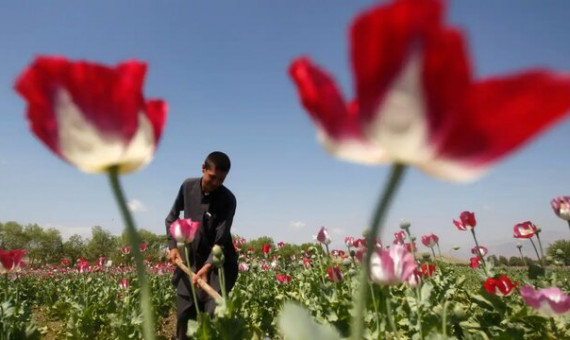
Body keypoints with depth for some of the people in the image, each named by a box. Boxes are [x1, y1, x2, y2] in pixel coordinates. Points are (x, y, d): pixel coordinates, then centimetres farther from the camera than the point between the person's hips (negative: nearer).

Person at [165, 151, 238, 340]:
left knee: (213, 314, -9)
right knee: (184, 314, 9)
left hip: (217, 263, -4)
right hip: (191, 260, 4)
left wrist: (207, 267, -32)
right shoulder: (187, 186, -4)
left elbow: (221, 238, -20)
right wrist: (172, 245, -2)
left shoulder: (228, 199, -16)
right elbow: (171, 217, 9)